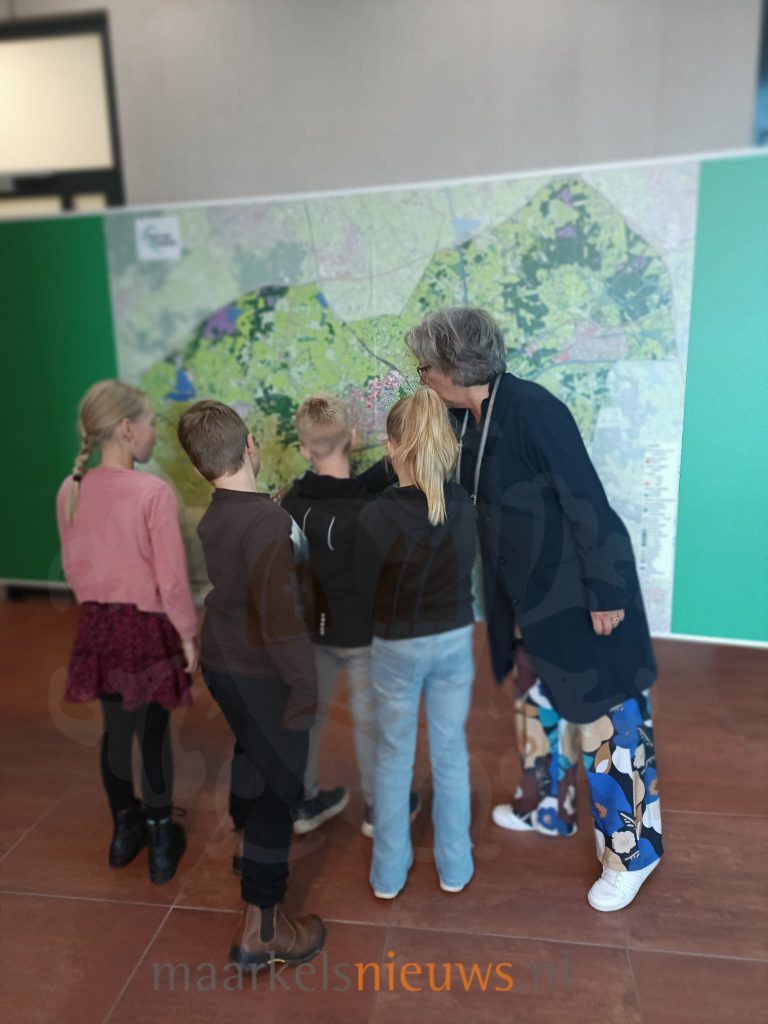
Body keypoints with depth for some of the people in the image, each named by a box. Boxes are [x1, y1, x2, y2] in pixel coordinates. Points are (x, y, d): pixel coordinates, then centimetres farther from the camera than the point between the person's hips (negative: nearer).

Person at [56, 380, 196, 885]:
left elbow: (74, 567, 9)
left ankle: (125, 829, 38)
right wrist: (189, 634, -6)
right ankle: (160, 842, 24)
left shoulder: (70, 491, -1)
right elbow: (172, 579, -17)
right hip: (148, 627, -5)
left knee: (116, 729, 19)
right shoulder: (154, 492, -20)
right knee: (153, 733, 9)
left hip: (98, 626, 6)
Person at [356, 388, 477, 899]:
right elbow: (465, 567, 3)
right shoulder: (464, 504, -11)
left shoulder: (379, 515, -23)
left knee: (394, 758, 15)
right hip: (456, 640, 3)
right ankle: (455, 868, 34)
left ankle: (389, 874, 31)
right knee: (451, 753, 18)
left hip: (398, 647, -3)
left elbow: (363, 594, -12)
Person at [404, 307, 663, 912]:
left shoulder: (530, 407, -25)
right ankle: (548, 808, 44)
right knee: (541, 698, 22)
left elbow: (585, 499, -23)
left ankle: (632, 849, 24)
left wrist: (605, 592, -20)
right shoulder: (467, 417, 1)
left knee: (604, 714, 5)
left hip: (581, 587, -9)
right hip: (530, 588, 9)